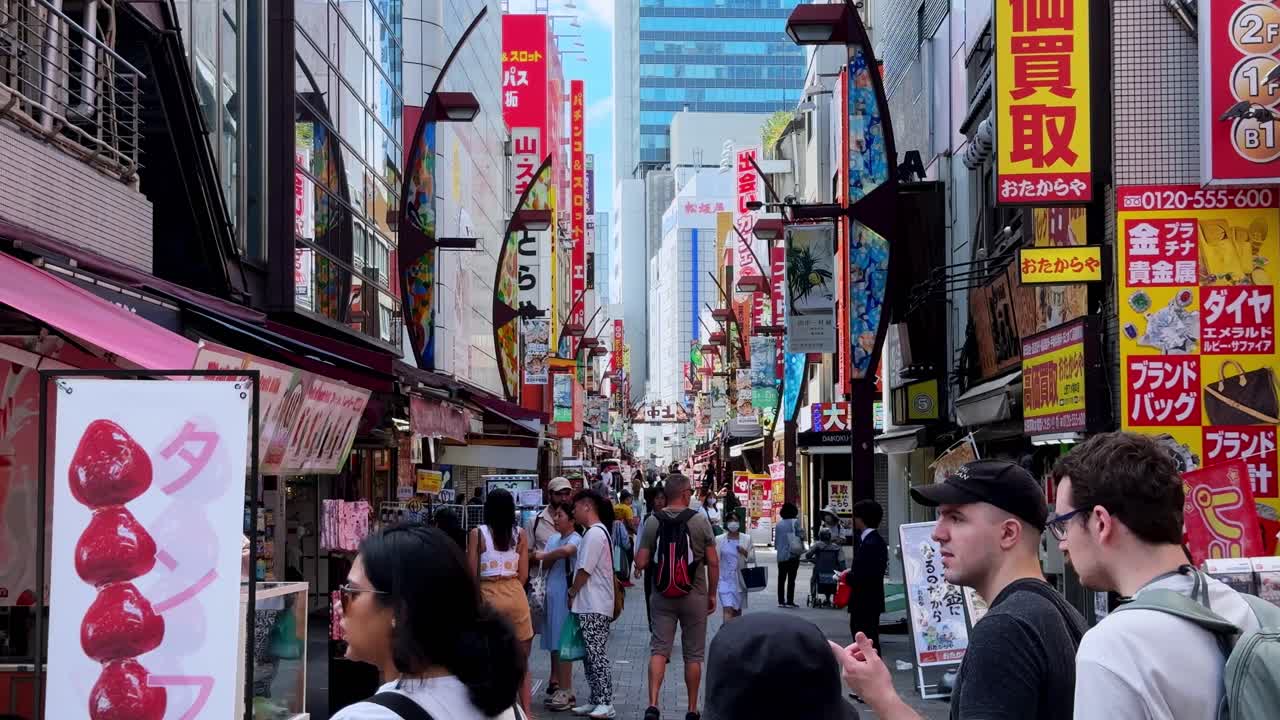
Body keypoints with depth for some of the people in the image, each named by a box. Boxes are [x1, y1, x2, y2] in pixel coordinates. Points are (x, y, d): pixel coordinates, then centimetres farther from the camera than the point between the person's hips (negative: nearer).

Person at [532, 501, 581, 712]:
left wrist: (542, 555, -17)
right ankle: (557, 685, 20)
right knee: (553, 643, 12)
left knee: (562, 644, -5)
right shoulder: (553, 539, 12)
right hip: (551, 595, 8)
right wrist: (548, 558, -14)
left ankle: (566, 691, -1)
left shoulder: (575, 539, -11)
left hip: (565, 597, -8)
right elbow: (545, 566, 8)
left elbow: (565, 551, -34)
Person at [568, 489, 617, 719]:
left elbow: (584, 570, -16)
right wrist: (575, 591, 11)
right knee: (591, 655, 13)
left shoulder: (594, 533, -16)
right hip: (590, 605, 10)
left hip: (594, 607, -10)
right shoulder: (595, 531, 16)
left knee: (597, 655, -8)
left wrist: (572, 594, -5)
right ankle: (596, 701, 18)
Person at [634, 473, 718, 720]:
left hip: (662, 597, 1)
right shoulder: (700, 521, -8)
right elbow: (713, 563, -7)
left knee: (658, 650, 3)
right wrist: (712, 594, 5)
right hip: (694, 597, -1)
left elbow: (640, 563, -5)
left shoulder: (652, 522, -3)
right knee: (693, 655, 9)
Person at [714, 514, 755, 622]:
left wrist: (745, 553, -15)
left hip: (740, 580, 2)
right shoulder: (719, 540, 0)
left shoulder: (746, 539, 4)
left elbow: (752, 558, 6)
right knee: (728, 610, -15)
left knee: (737, 610, 14)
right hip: (725, 580, -2)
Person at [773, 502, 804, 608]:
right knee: (791, 579, -1)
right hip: (793, 555, -4)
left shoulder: (778, 524, 4)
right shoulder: (795, 522, -8)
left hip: (781, 555, 4)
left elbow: (776, 540, 7)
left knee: (781, 578, 9)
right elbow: (801, 536, -9)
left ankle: (781, 601, 10)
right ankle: (790, 601, -4)